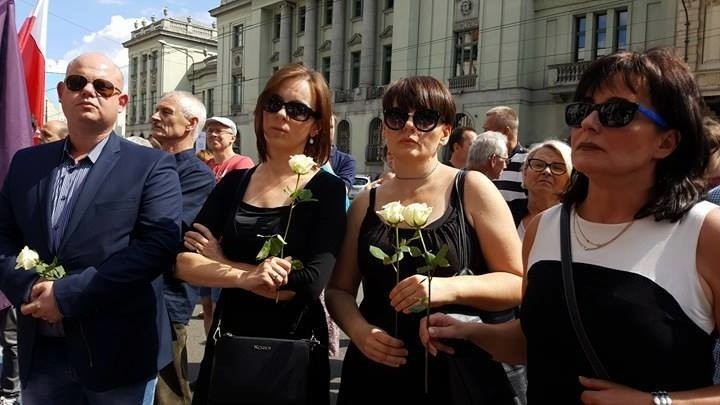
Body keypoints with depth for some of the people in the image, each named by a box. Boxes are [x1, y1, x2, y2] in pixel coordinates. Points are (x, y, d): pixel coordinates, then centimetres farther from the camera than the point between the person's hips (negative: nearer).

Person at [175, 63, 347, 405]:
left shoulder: (327, 190, -11)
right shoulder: (233, 182, 1)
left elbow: (310, 283, -22)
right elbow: (183, 263, -6)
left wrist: (222, 262, -11)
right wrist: (245, 276, -24)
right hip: (228, 343, 4)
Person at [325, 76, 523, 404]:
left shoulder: (472, 189, -6)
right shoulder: (365, 204, 3)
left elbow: (518, 282, -8)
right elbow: (339, 290, 8)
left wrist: (450, 287, -23)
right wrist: (359, 330, -11)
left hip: (458, 374, -2)